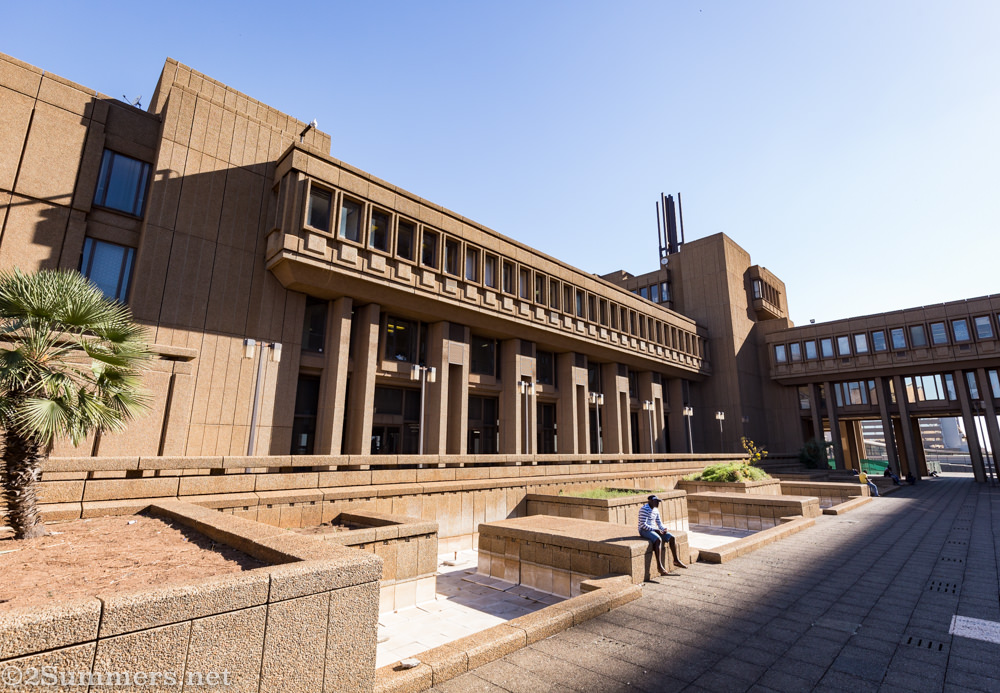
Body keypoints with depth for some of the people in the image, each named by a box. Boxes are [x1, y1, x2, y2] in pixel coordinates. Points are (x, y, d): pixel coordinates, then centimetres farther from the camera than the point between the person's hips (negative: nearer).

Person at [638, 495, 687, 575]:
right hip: (644, 530, -9)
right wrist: (655, 530, -23)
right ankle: (659, 565, -35)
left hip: (654, 529, 9)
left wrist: (663, 529, -5)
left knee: (672, 537, -6)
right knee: (658, 540, -35)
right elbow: (643, 525, -22)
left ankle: (676, 560, 4)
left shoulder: (656, 510, 11)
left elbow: (659, 523, 17)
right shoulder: (644, 509, -17)